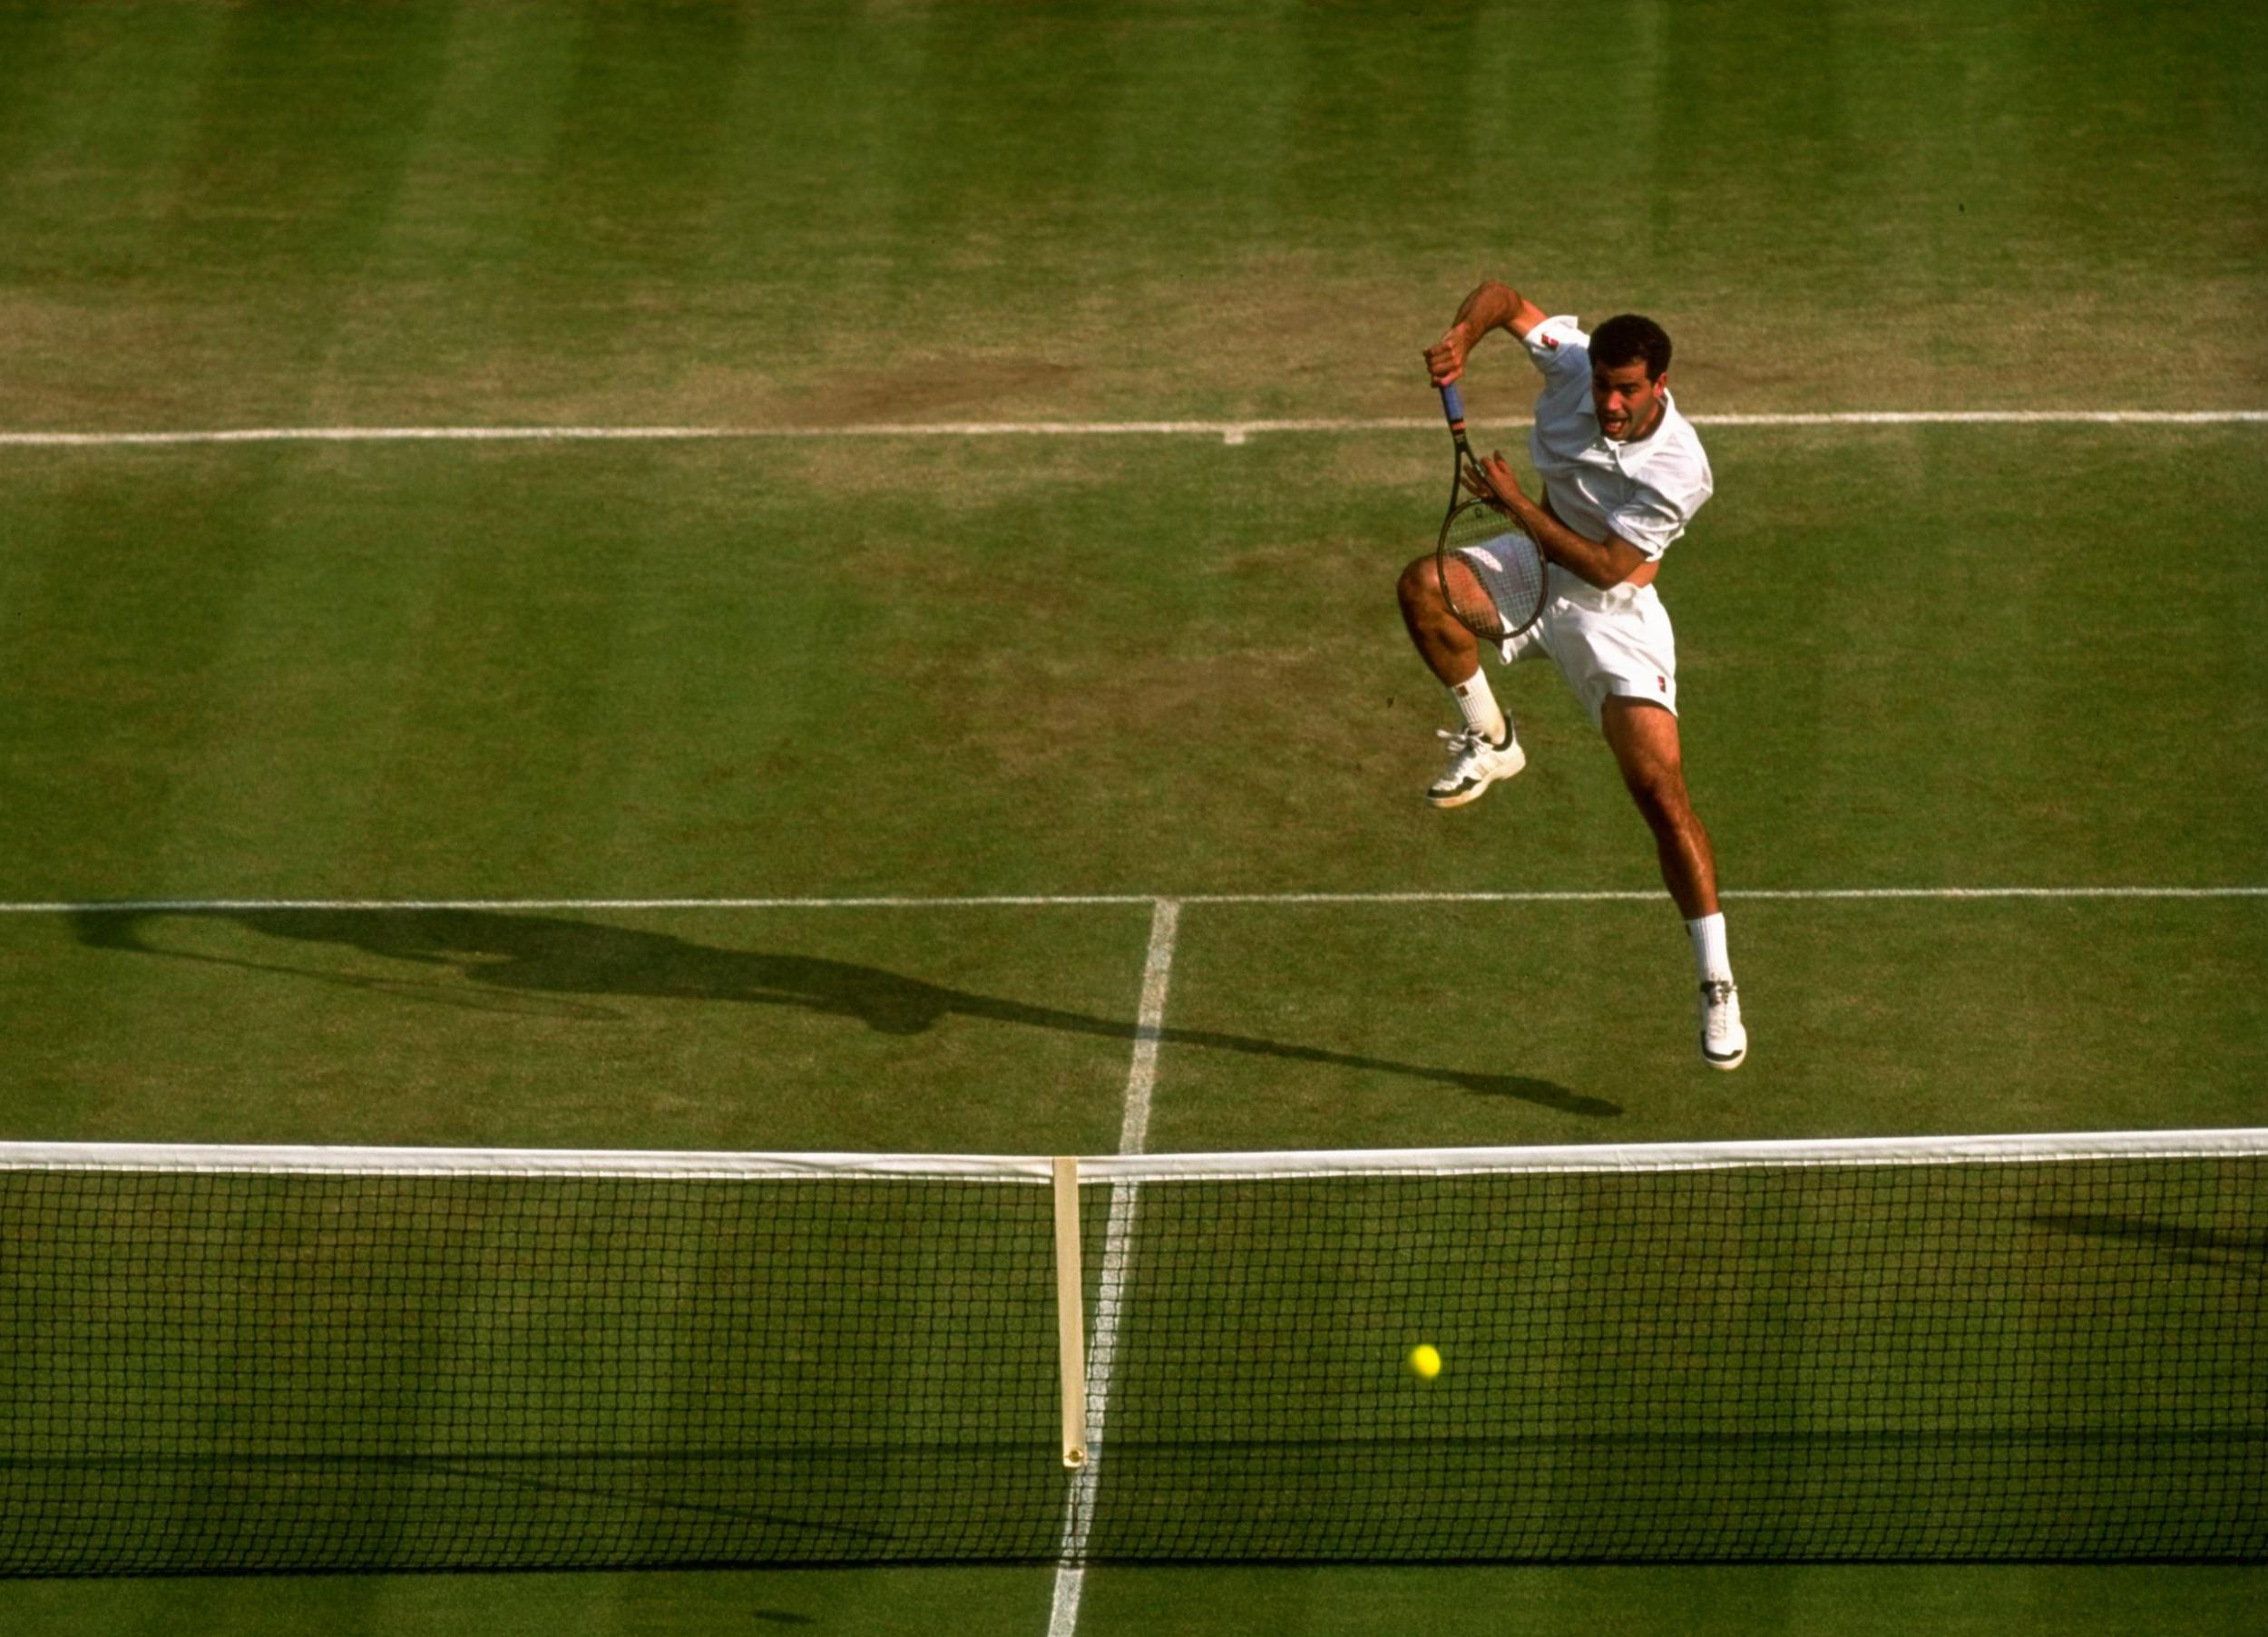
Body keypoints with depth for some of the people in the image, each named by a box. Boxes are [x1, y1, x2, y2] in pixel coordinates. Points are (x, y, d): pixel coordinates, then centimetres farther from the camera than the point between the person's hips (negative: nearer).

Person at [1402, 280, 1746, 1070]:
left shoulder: (1679, 470, -28)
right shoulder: (1570, 361, -16)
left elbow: (1606, 567, -25)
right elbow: (1504, 297, -1)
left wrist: (1516, 504, -26)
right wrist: (1461, 336, -22)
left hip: (1613, 612, -4)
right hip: (1536, 568, 4)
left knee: (1662, 792, -14)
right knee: (1424, 585, -29)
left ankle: (1716, 983, -4)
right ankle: (1490, 739, -3)